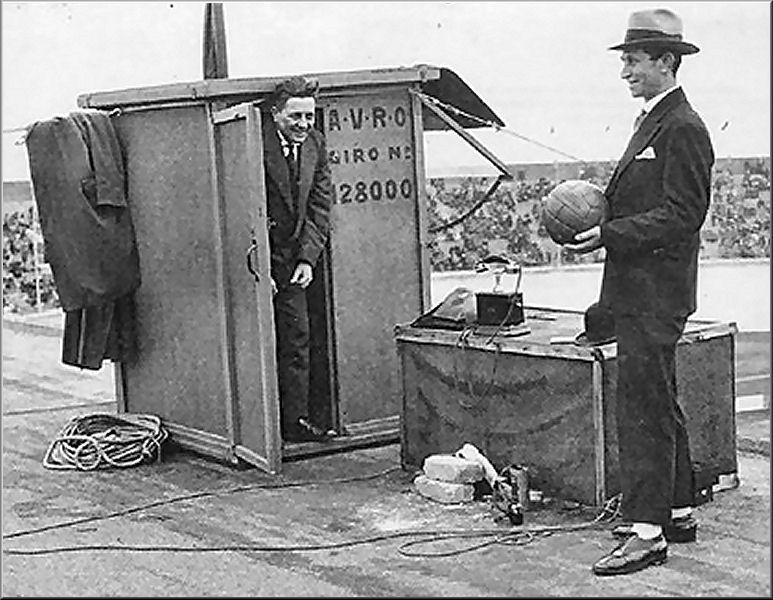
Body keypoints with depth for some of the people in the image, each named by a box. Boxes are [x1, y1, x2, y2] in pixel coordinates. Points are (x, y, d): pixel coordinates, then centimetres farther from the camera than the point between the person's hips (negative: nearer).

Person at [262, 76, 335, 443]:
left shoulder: (315, 144, 2)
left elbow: (319, 207, 5)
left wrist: (307, 259, -6)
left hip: (290, 258, 6)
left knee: (297, 337, 4)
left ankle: (295, 420, 11)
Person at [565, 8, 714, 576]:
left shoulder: (683, 129, -14)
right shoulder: (653, 123, 18)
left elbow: (680, 217, -19)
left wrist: (608, 234, -21)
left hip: (654, 295, -11)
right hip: (638, 291, 11)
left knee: (643, 410, -9)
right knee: (659, 406, 17)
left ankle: (648, 533, -4)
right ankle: (678, 512, 27)